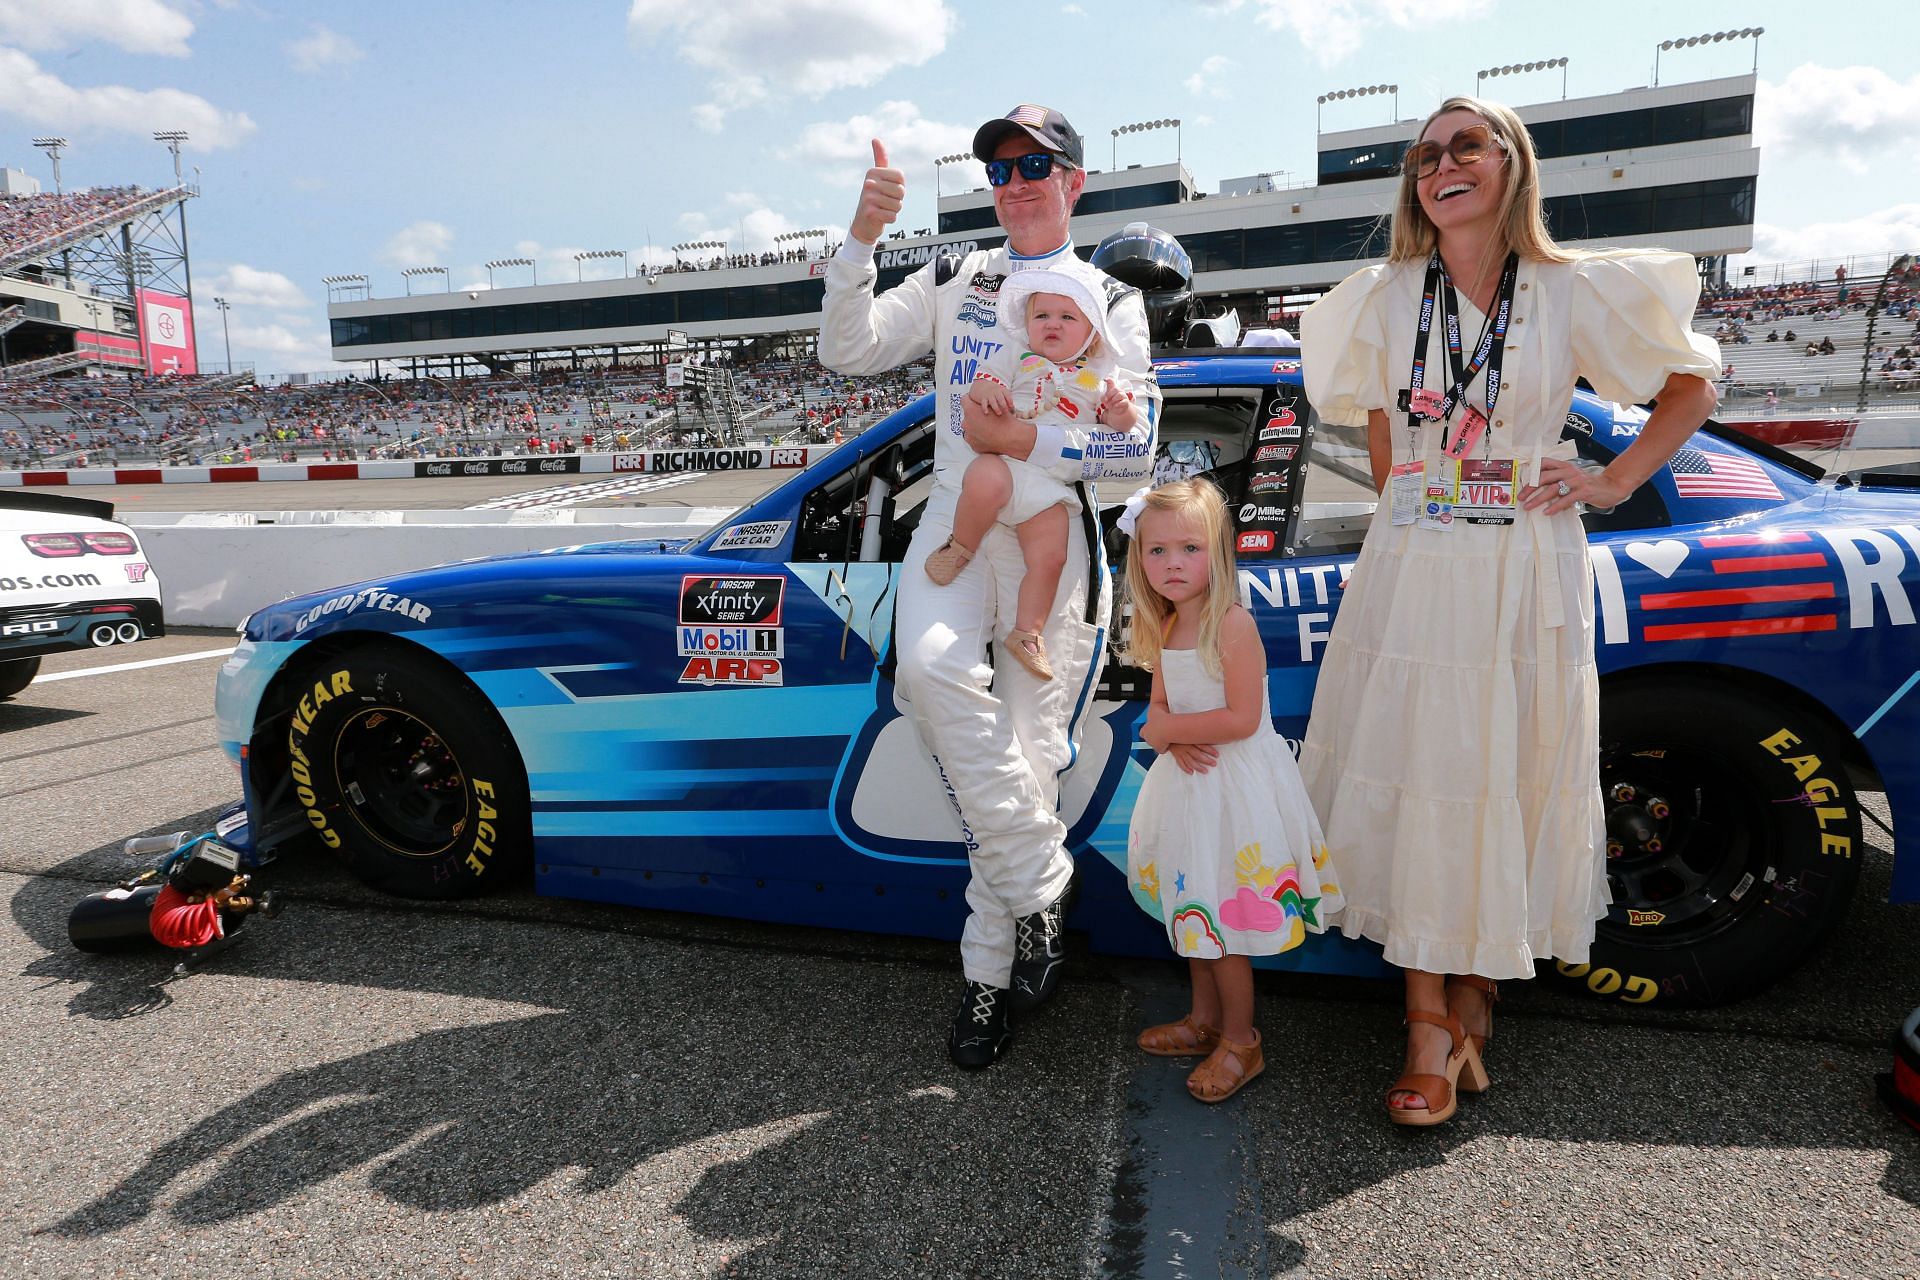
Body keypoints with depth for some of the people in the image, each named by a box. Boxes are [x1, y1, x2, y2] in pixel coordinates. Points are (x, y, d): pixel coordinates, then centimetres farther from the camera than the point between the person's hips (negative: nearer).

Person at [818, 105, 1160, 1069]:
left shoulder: (1110, 301, 11)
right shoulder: (951, 281, 17)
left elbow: (1134, 450, 1)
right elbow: (846, 351, 4)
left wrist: (1028, 440, -12)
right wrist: (861, 238, -8)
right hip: (954, 523, 2)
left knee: (1026, 754, -3)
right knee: (931, 671, -30)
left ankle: (989, 973, 12)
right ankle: (1041, 887, -13)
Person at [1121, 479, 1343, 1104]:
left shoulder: (1233, 623, -20)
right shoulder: (1164, 628, 4)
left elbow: (1241, 719, -24)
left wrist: (1168, 729, -15)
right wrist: (1175, 741, -13)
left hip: (1236, 784, -8)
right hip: (1189, 779, 8)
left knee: (1223, 914, 3)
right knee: (1194, 907, 20)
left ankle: (1241, 1041, 24)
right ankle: (1205, 1019, 39)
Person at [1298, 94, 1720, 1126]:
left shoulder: (1571, 293, 2)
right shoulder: (1388, 298, 7)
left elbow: (1692, 384, 12)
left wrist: (1615, 482, 1)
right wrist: (1408, 512, 10)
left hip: (1527, 575, -1)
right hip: (1409, 574, 1)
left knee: (1510, 787, 4)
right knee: (1410, 785, 0)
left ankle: (1478, 987, 24)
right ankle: (1429, 1022, 11)